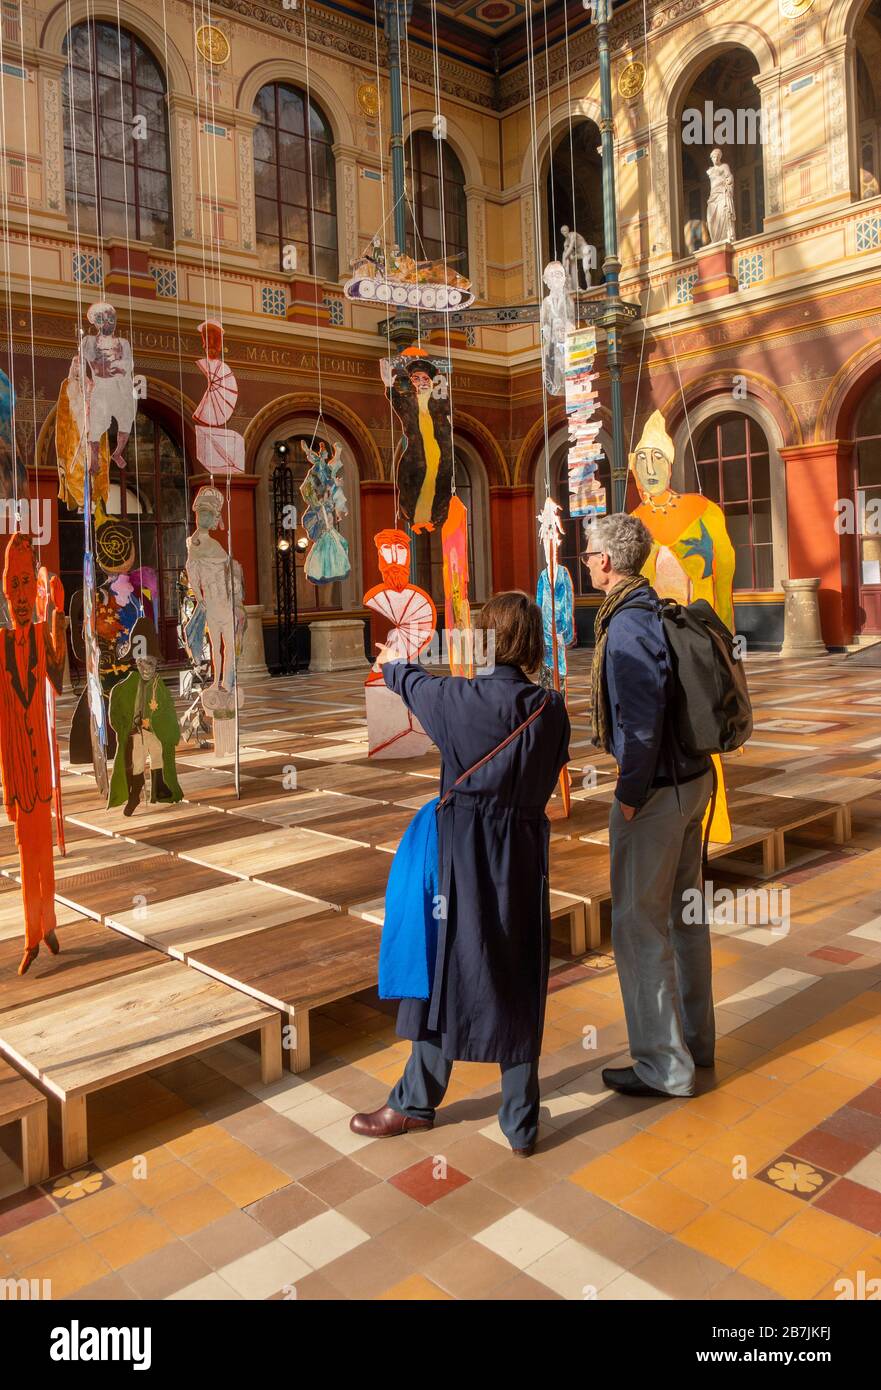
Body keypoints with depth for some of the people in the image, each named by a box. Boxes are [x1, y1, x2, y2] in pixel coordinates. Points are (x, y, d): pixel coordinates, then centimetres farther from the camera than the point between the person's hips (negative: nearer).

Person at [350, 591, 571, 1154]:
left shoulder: (460, 698, -12)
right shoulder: (551, 707, -3)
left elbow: (414, 684, 10)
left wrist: (392, 662, 32)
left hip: (466, 850, -3)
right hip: (526, 850, 3)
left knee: (448, 969, 10)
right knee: (517, 982, 12)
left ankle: (417, 1103, 29)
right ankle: (521, 1123, 23)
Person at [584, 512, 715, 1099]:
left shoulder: (628, 623, -19)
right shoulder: (664, 612, 9)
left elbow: (643, 715, -25)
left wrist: (630, 793, -17)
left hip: (657, 788, -10)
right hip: (693, 777, 10)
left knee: (640, 924, 1)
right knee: (684, 913, 19)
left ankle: (664, 1065, 11)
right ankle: (696, 1038, 33)